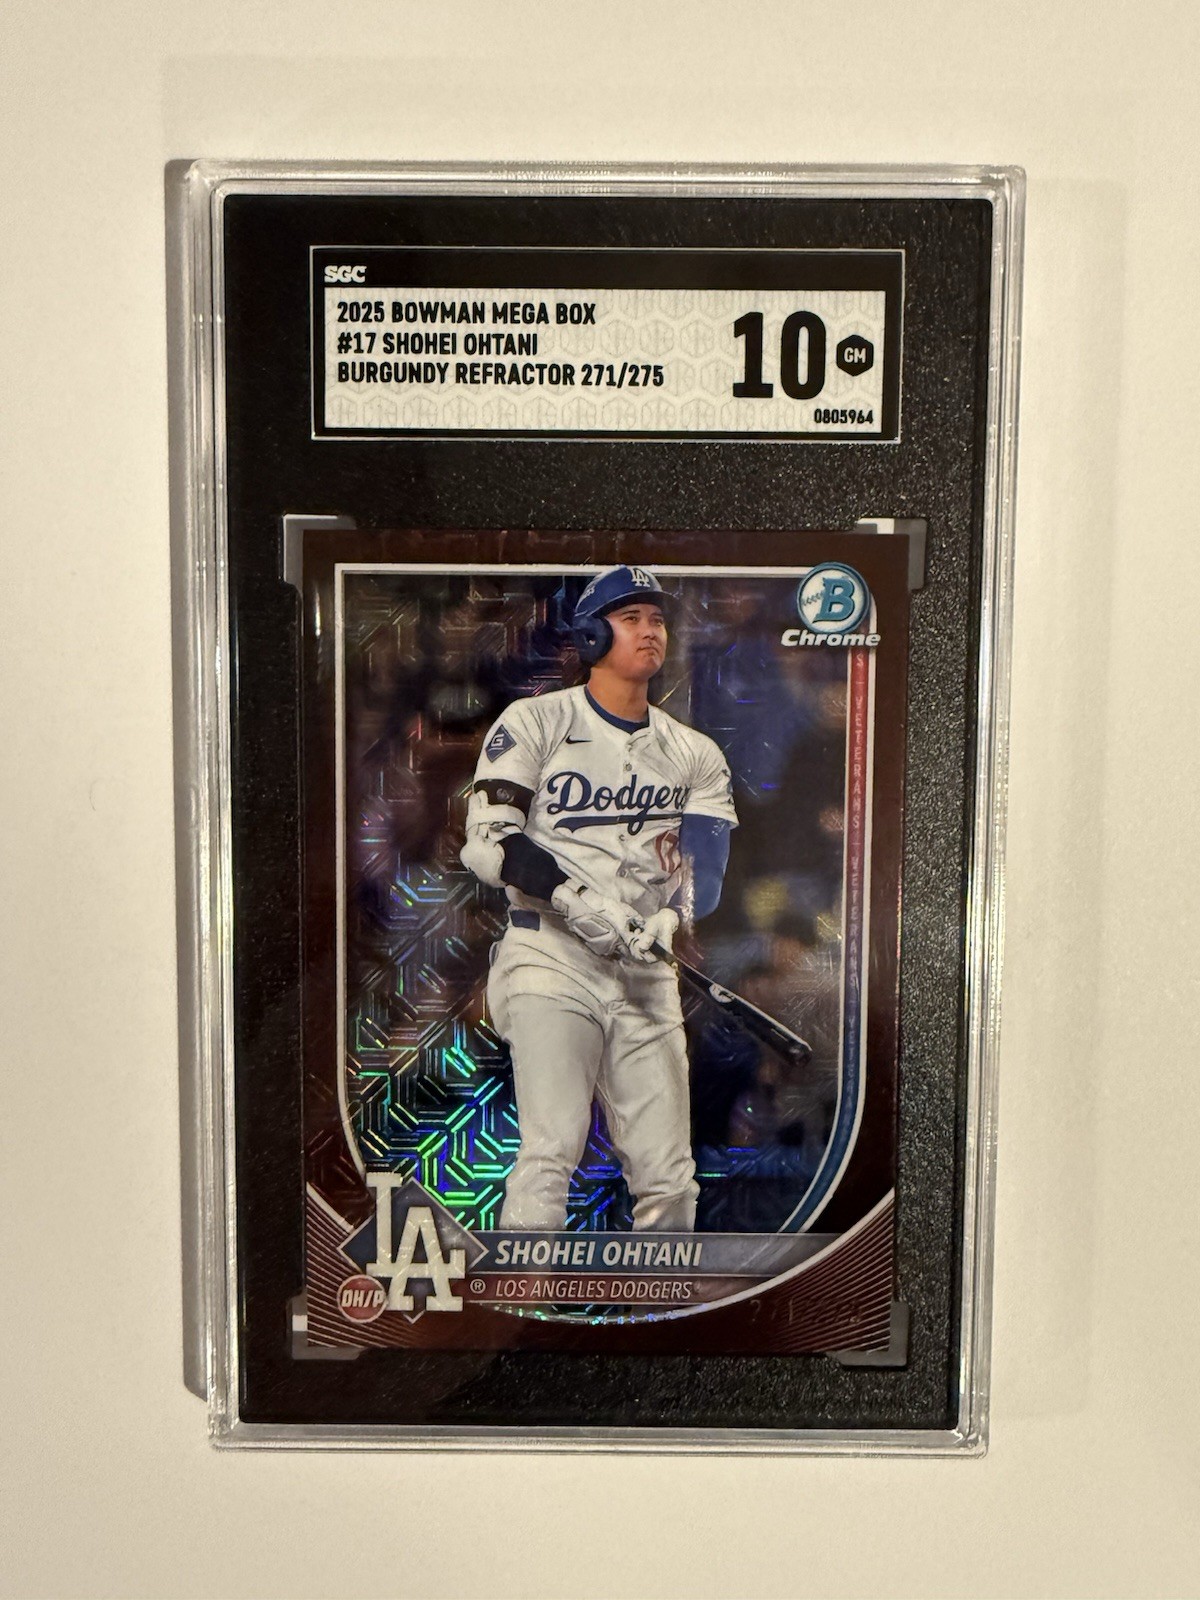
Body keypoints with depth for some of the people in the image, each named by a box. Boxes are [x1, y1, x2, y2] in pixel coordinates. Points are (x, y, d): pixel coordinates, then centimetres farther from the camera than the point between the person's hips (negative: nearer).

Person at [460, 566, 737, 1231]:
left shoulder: (695, 755, 14)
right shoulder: (536, 721, 1)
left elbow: (705, 869, 4)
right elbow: (487, 842, -8)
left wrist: (668, 921, -18)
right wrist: (579, 900, -21)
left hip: (647, 976, 4)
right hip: (552, 959, -4)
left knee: (669, 1176, 5)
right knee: (551, 1150, -14)